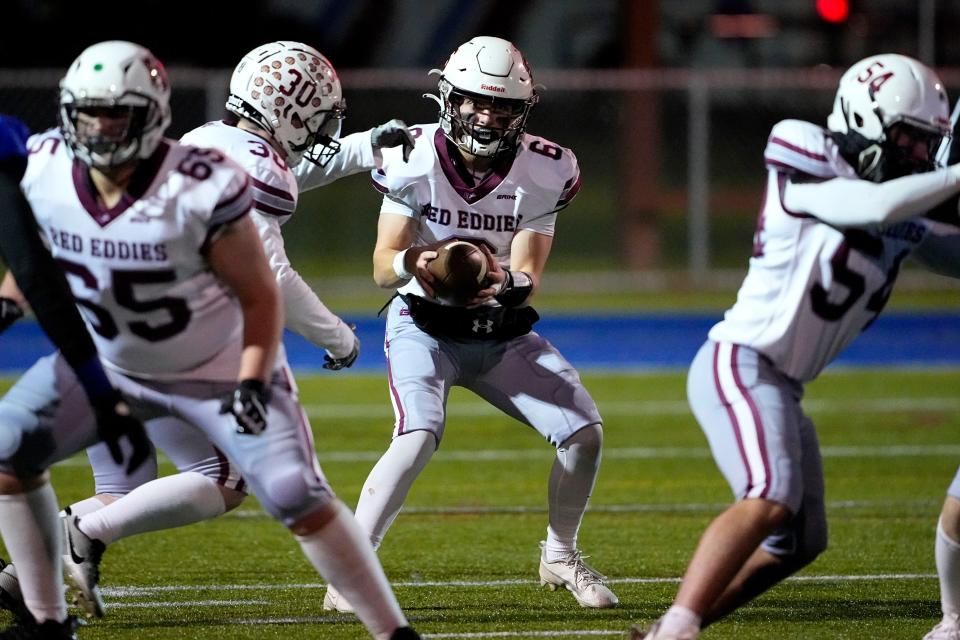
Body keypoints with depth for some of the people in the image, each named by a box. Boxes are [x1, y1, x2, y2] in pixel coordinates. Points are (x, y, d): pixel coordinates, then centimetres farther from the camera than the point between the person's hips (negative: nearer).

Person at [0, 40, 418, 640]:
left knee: (299, 500, -16)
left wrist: (252, 381, -26)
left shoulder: (202, 189, -29)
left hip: (218, 368, -5)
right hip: (106, 361, 5)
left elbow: (259, 295, -17)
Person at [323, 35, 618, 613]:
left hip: (502, 333, 3)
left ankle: (561, 557, 17)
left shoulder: (542, 172, -13)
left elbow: (528, 279, -15)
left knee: (584, 432, -8)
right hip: (424, 327, -3)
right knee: (418, 440, -28)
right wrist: (411, 263, -40)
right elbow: (382, 267, -16)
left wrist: (505, 283, -39)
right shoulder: (416, 160, -17)